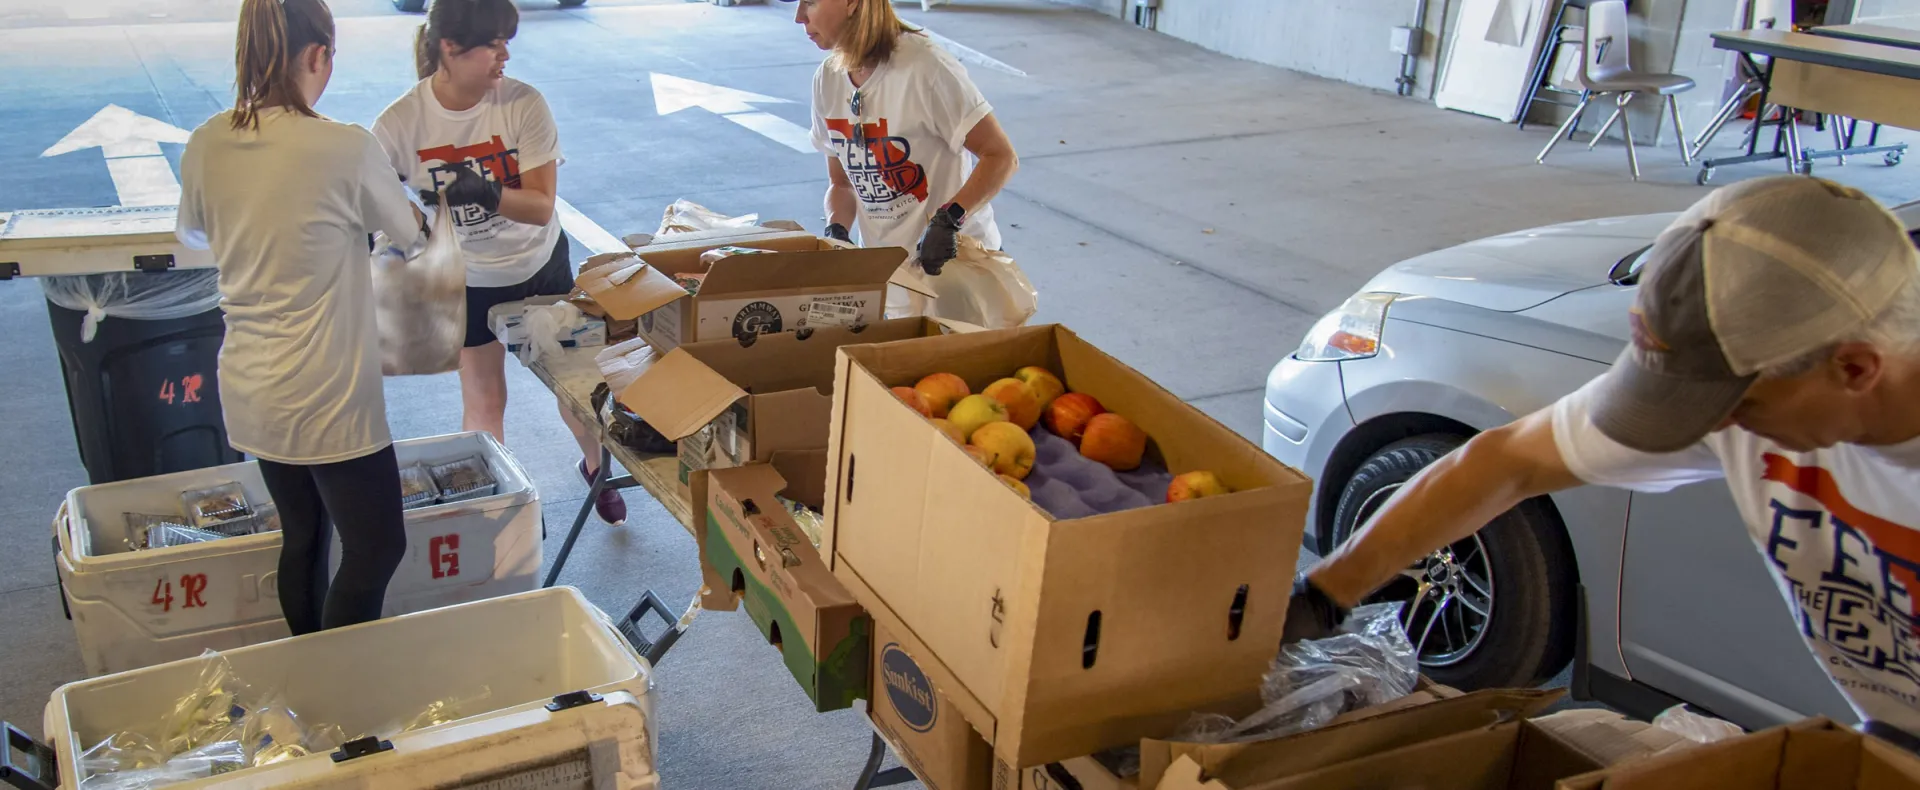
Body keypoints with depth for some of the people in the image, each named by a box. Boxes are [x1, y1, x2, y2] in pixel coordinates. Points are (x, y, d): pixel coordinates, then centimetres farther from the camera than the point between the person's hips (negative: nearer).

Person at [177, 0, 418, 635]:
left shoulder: (206, 145, -1)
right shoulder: (346, 148, -19)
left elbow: (192, 233, 18)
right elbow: (408, 231, -1)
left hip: (248, 387, 7)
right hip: (326, 396, -7)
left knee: (302, 536, 21)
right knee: (378, 547, 8)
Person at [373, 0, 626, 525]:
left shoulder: (523, 103, -22)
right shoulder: (401, 122, -20)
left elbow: (541, 207, -22)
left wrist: (487, 192, -41)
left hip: (540, 267, 1)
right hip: (467, 280, 0)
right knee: (483, 401, 8)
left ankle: (596, 468, 42)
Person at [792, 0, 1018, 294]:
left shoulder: (923, 65, -19)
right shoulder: (827, 80, 1)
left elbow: (1001, 157, -18)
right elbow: (841, 183, 10)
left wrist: (948, 220, -31)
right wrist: (835, 232, -10)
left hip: (953, 257, -5)